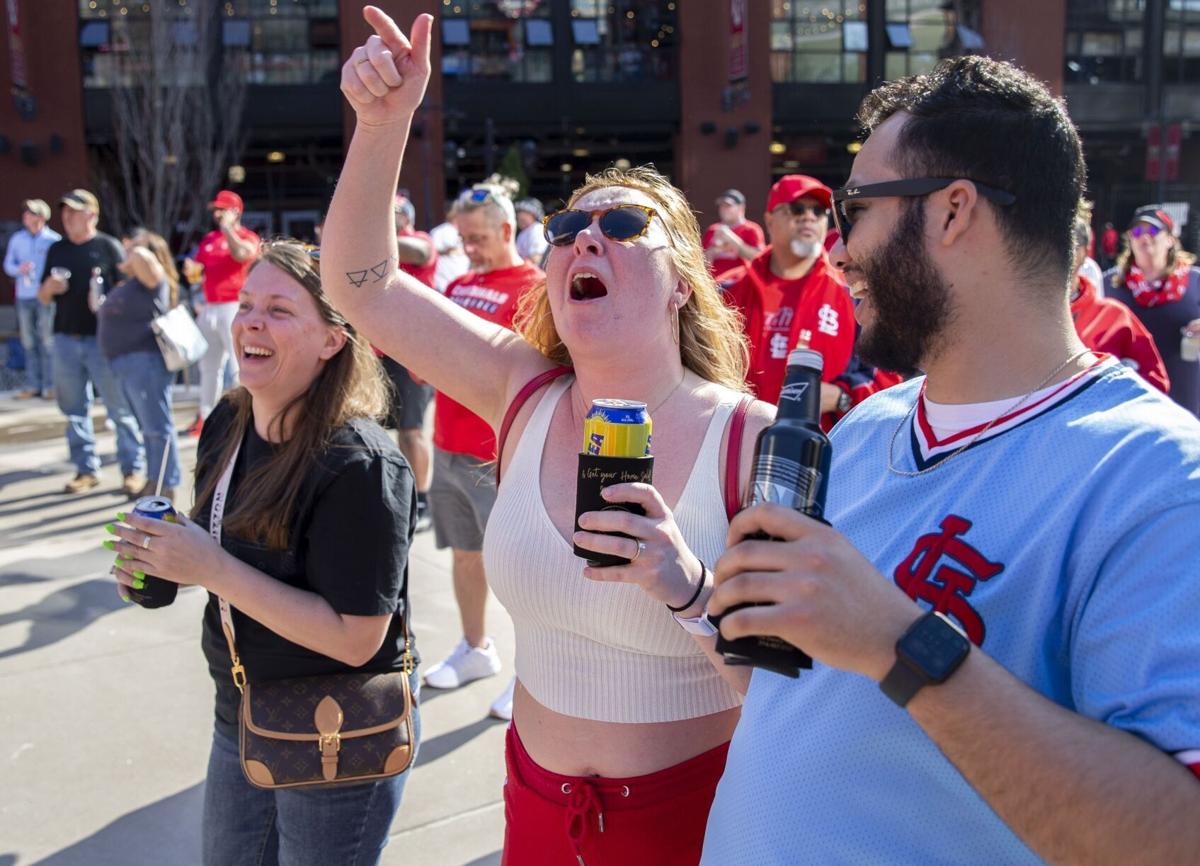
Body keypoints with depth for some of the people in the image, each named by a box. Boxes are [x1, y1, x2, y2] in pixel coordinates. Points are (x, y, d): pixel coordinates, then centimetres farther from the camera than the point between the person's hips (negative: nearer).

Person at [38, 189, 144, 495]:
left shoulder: (108, 246, -1)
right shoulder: (56, 250, 13)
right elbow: (43, 298, 18)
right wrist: (49, 287, -4)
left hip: (102, 339, -5)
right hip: (66, 340, 5)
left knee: (120, 407, -3)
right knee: (74, 409, 9)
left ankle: (133, 468, 4)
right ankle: (86, 469, 18)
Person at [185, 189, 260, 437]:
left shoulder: (247, 237, -1)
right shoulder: (208, 239, 18)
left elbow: (241, 253, -23)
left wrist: (227, 228, -11)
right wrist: (190, 269, 3)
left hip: (234, 307, -7)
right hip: (209, 308, 7)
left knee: (238, 366, -11)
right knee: (208, 365, 13)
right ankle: (205, 415, 21)